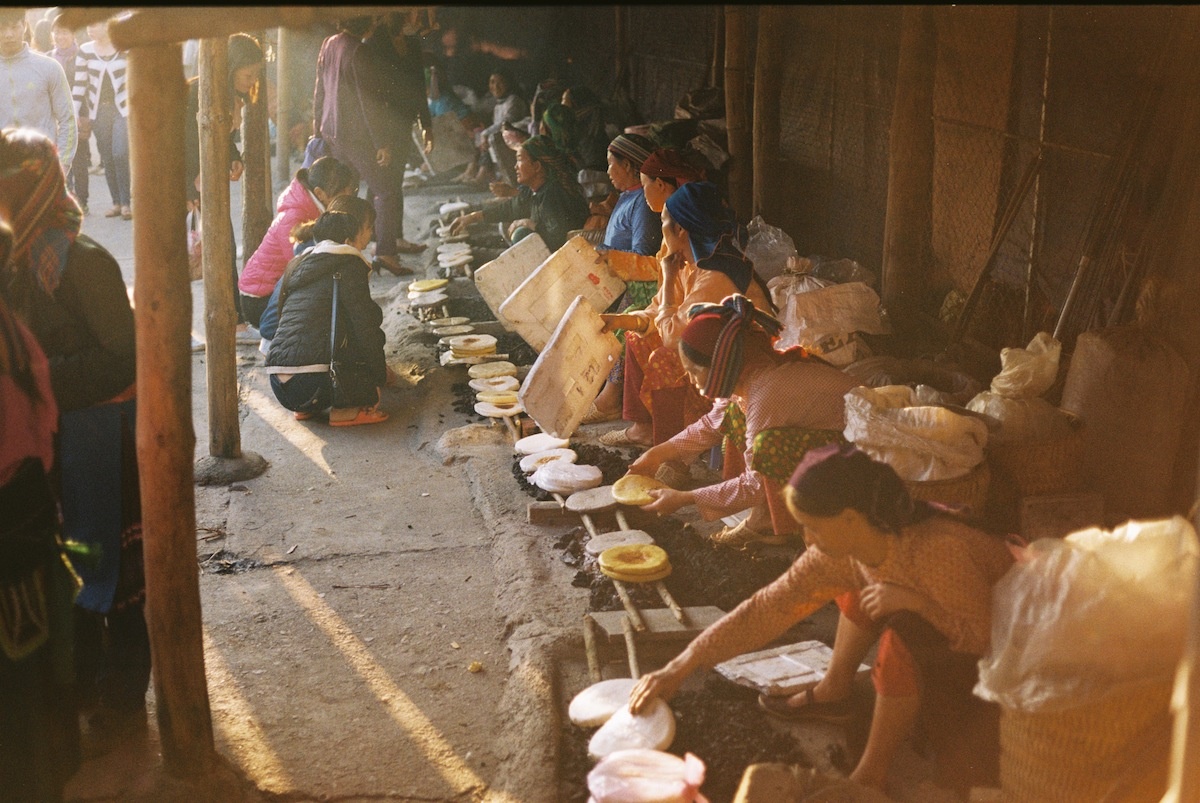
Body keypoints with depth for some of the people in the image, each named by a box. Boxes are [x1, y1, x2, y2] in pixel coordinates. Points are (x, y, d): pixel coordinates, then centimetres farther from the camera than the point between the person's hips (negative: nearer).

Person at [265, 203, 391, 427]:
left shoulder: (304, 263, 22)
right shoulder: (348, 267, -4)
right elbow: (366, 329, -6)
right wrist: (379, 378, 9)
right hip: (313, 385, -8)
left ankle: (306, 408, 14)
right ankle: (345, 409, -1)